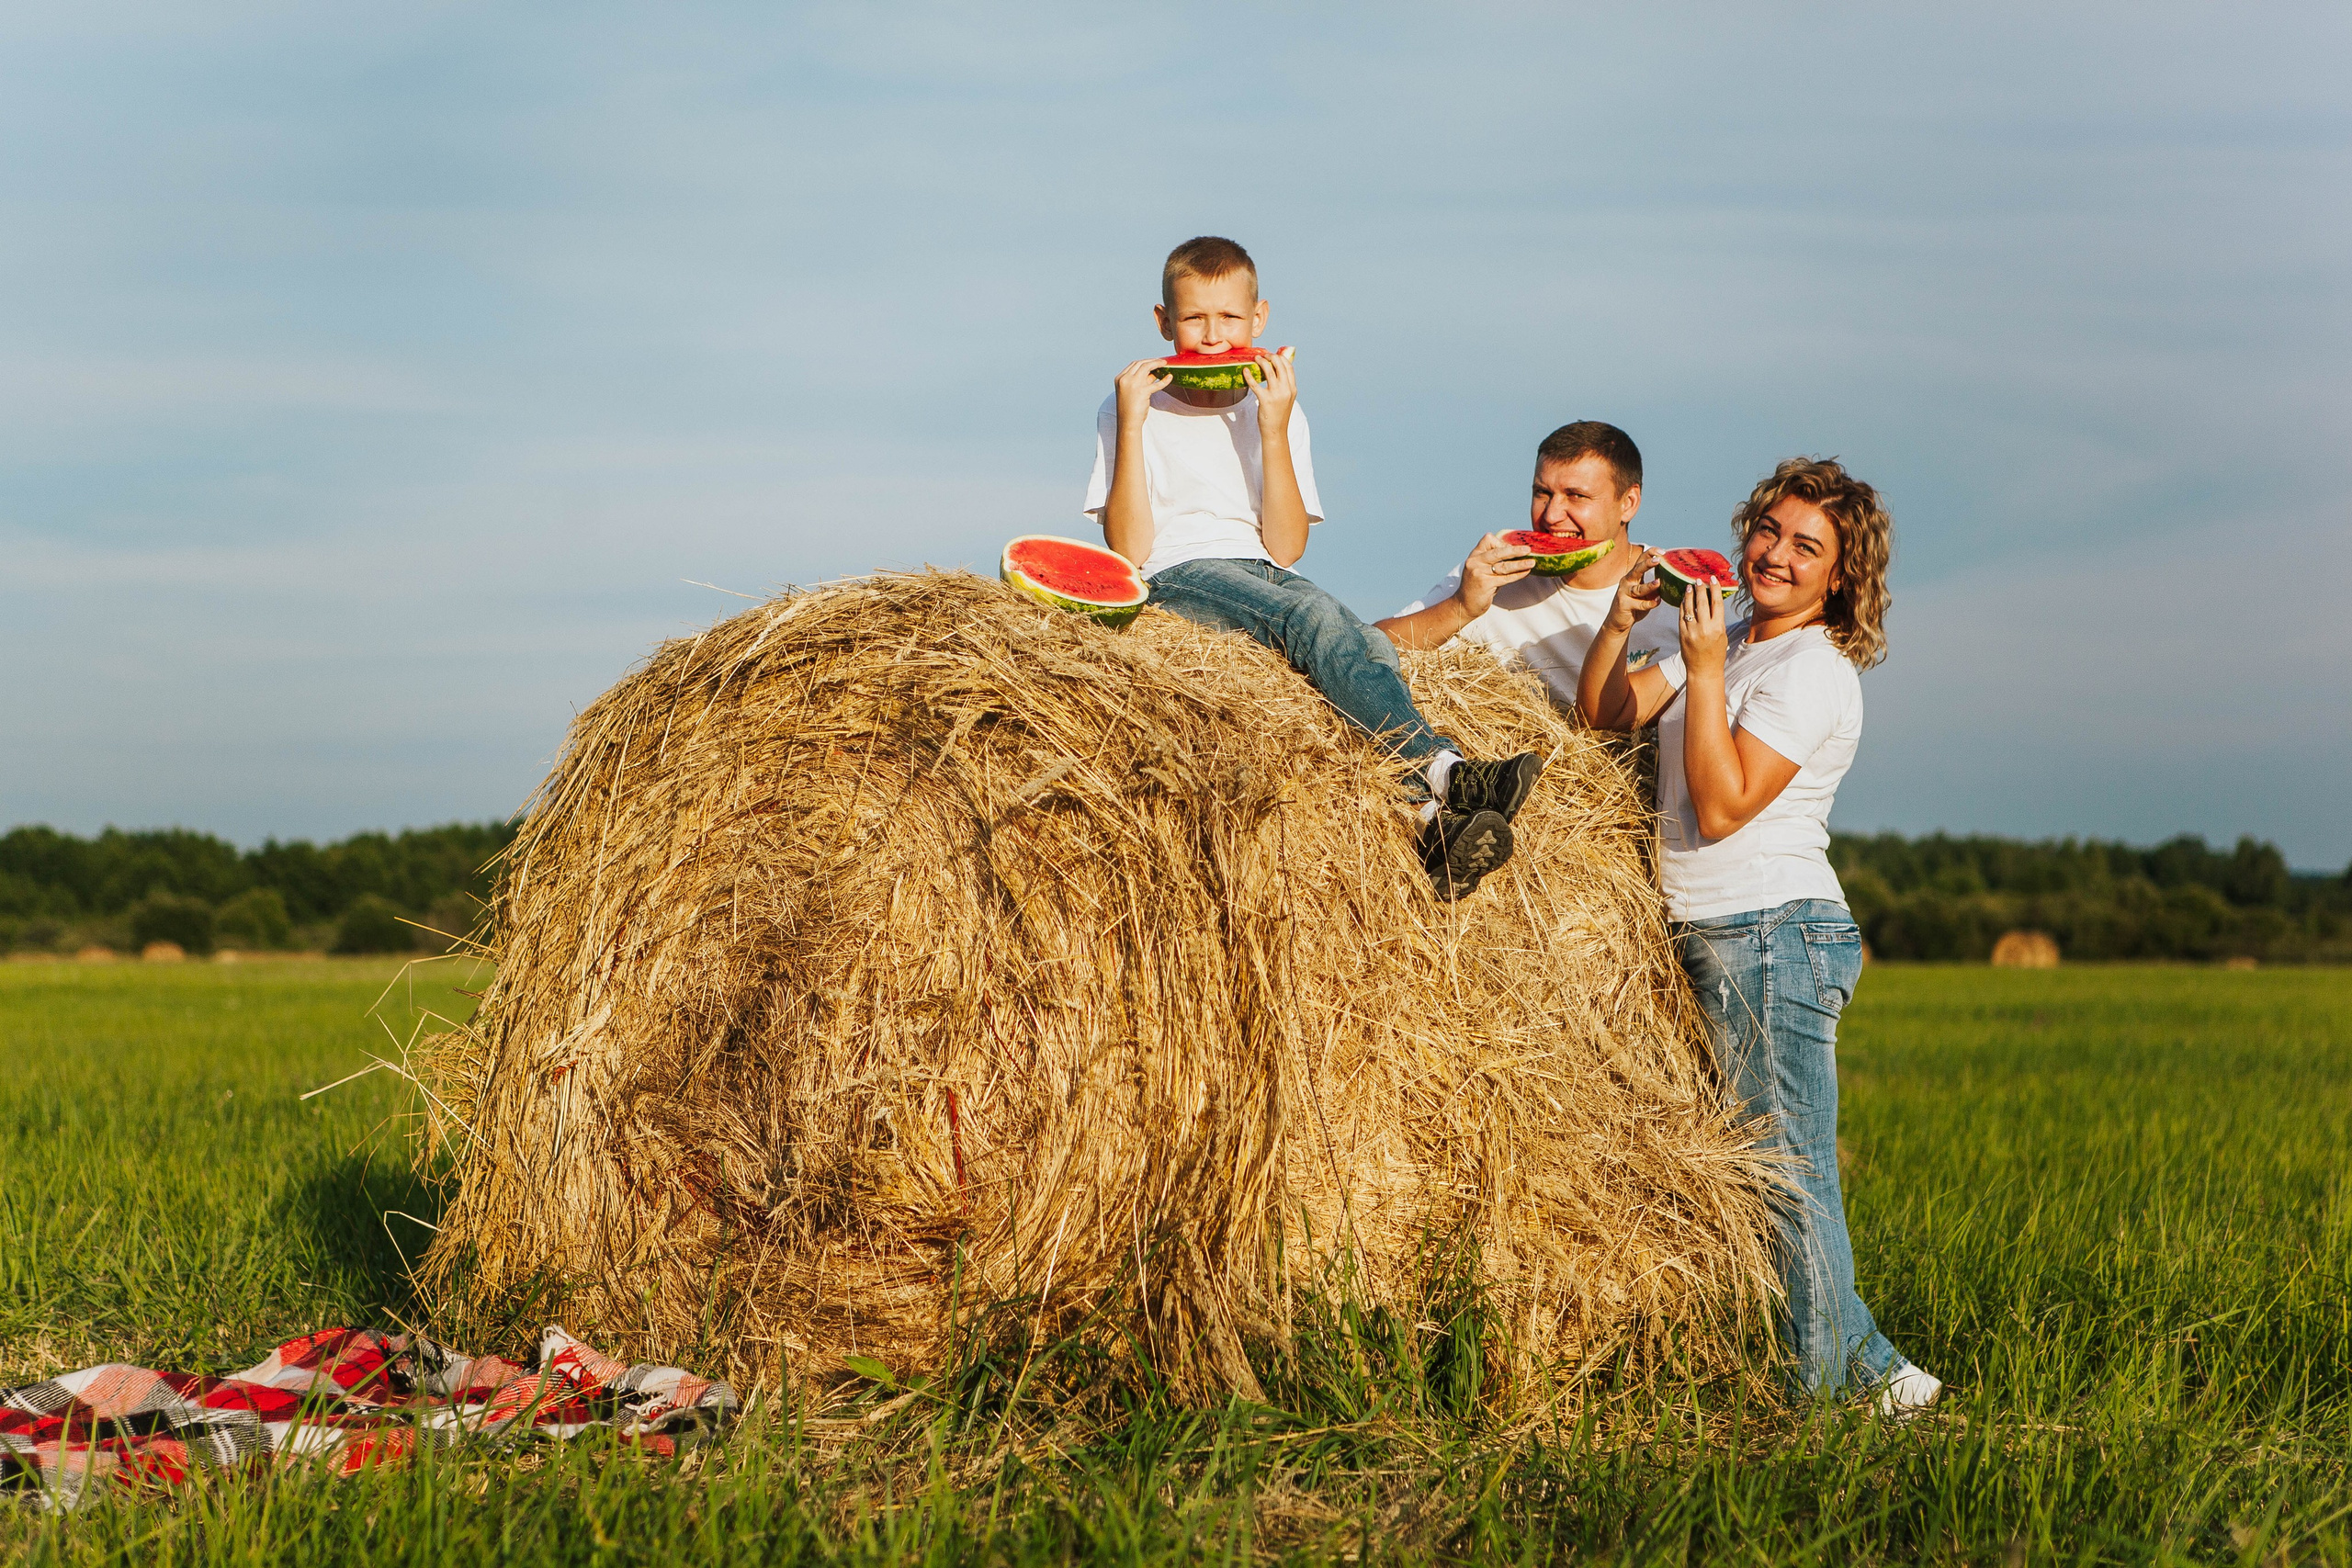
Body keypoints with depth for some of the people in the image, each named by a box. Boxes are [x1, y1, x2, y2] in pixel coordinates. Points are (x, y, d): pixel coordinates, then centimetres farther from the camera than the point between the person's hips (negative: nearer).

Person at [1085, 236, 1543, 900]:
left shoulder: (1276, 409, 17)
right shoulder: (1131, 409, 8)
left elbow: (1285, 550, 2)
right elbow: (1130, 550, -5)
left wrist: (1273, 431, -6)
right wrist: (1131, 425, -9)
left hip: (1266, 578, 4)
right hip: (1179, 577, -4)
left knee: (1373, 648, -28)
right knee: (1314, 619, -33)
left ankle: (1432, 821, -48)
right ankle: (1447, 773, -48)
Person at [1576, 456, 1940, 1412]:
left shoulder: (1815, 669, -11)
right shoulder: (1729, 642, 16)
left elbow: (1724, 805, -19)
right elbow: (1605, 712, 12)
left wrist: (1705, 670, -18)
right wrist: (1620, 622, -4)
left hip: (1774, 933, -9)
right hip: (1708, 939, 9)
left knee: (1789, 1171, -8)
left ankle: (1823, 1388, -2)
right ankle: (1872, 1370, 15)